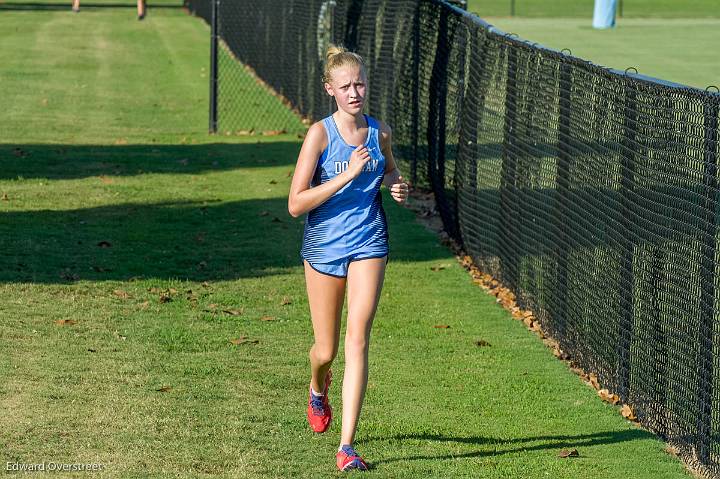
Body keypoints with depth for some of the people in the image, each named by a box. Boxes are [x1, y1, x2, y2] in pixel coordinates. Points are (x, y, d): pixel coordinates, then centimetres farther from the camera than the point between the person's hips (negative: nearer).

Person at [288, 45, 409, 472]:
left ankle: (347, 446, -15)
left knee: (357, 342, -14)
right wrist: (348, 174, -24)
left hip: (368, 246, 1)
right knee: (326, 351, 11)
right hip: (324, 247, -1)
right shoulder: (320, 134, -12)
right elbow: (296, 204, -17)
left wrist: (398, 186, -1)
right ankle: (318, 390, 50)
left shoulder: (381, 132, -1)